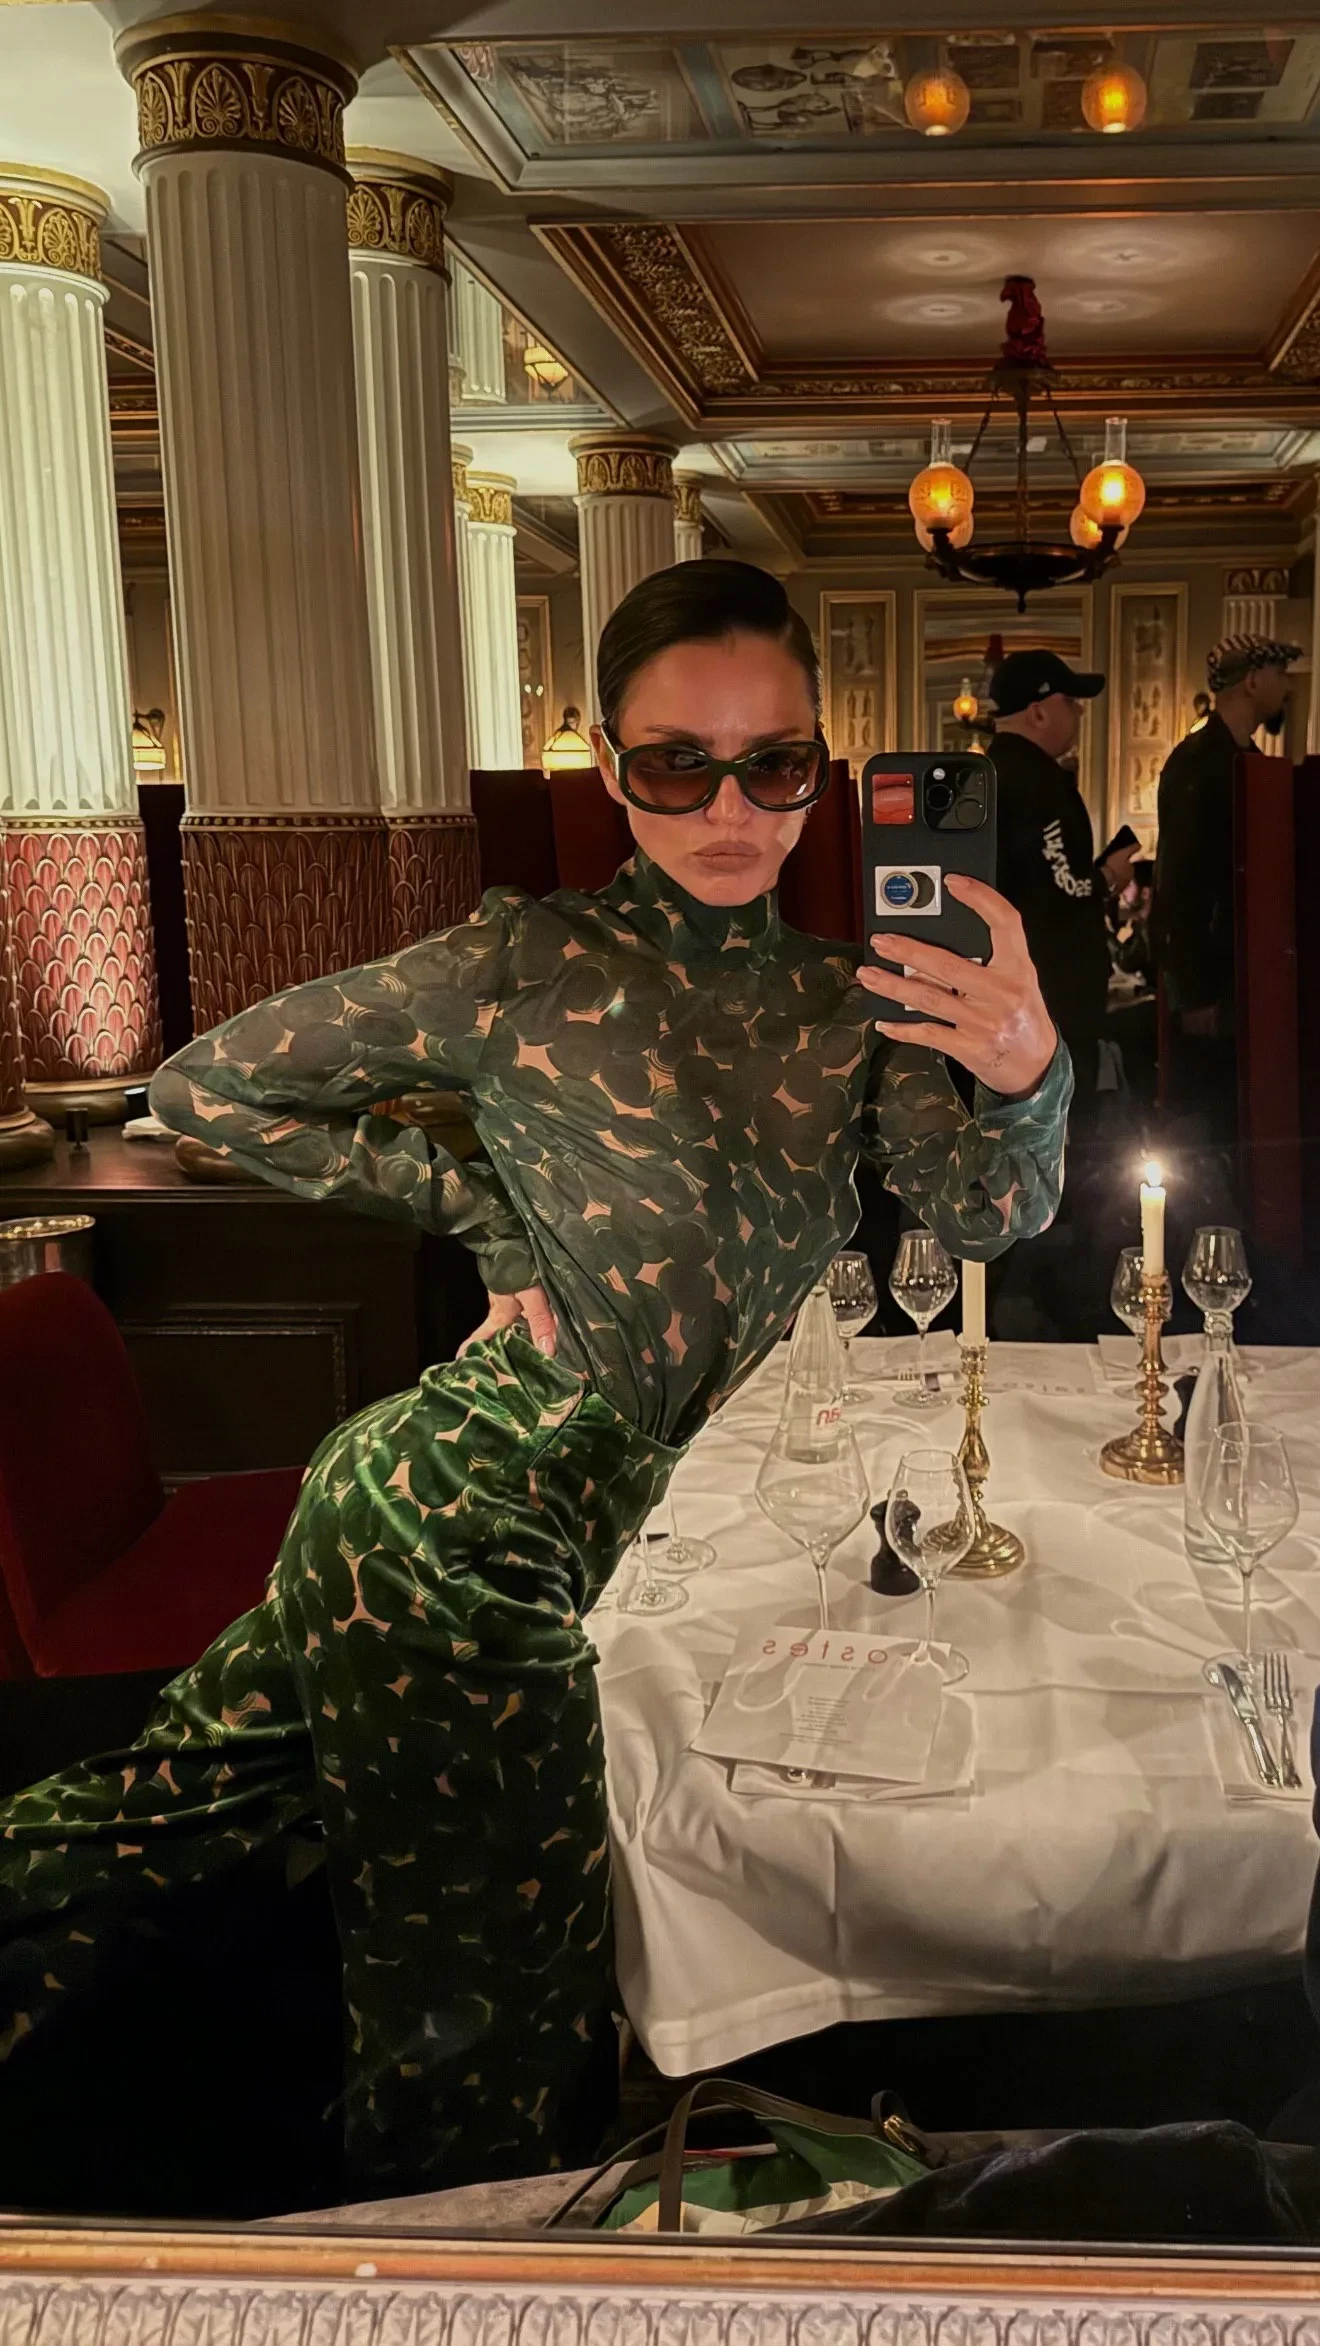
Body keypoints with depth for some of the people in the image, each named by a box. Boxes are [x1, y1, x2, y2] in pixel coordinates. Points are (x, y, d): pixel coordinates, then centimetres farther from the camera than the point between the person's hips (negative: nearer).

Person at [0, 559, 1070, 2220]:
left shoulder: (839, 1002, 6)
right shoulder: (533, 957, -11)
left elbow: (993, 1213, -2)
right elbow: (209, 1086, -4)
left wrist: (1028, 1072, -24)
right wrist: (482, 1209, -7)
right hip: (461, 1532, -6)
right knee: (494, 2037, 5)